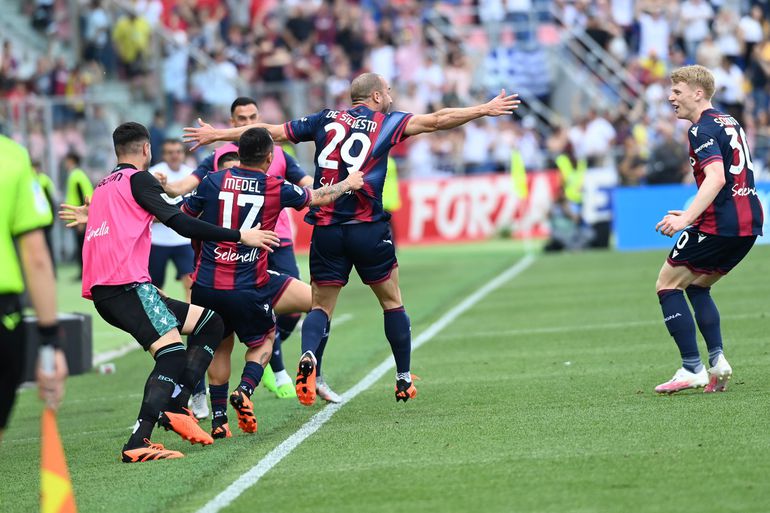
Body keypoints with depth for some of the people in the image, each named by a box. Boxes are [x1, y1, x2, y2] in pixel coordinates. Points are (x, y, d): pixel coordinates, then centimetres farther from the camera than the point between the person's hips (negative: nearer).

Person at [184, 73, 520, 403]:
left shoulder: (325, 120, 10)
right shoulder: (386, 123, 3)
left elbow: (270, 132, 14)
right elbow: (437, 121, -4)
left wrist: (215, 135, 23)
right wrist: (484, 110, 4)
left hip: (325, 229, 2)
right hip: (368, 228, -2)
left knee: (321, 306, 7)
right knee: (391, 301, 14)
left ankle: (307, 357, -23)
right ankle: (404, 381, 18)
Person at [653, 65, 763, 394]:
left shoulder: (703, 129, -11)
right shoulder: (729, 123, 19)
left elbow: (716, 178, -26)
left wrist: (686, 219, -32)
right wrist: (694, 214, 32)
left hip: (720, 224, -9)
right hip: (748, 221, 9)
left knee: (668, 284, 1)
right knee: (697, 286, 22)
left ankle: (692, 369, -5)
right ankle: (717, 360, 7)